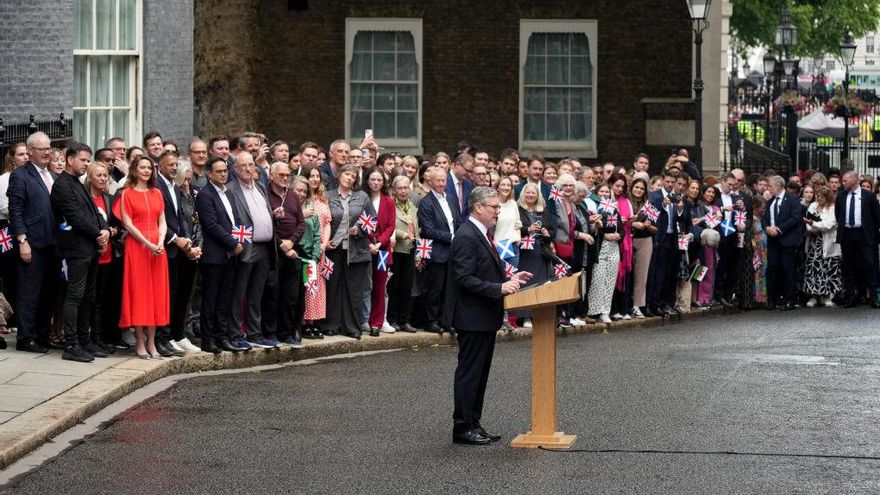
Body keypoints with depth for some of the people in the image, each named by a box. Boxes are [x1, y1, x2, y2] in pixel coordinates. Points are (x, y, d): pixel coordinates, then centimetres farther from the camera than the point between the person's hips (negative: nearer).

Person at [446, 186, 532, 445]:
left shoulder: (481, 234, 14)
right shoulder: (466, 236, -18)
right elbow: (464, 279, -24)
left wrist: (509, 279, 9)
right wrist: (500, 288, -26)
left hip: (485, 317, 10)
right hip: (472, 317, -10)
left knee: (479, 373, 13)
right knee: (469, 373, -3)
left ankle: (473, 424, 19)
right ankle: (463, 427, 2)